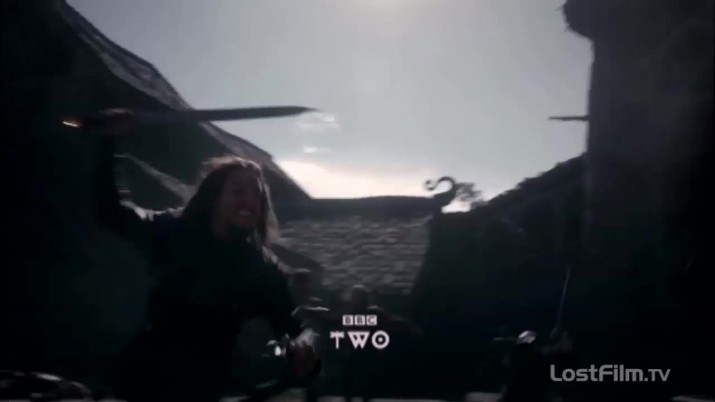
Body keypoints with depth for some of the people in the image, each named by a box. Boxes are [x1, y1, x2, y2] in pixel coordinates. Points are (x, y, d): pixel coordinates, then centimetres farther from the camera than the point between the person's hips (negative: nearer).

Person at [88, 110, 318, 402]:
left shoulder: (264, 269, -4)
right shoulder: (174, 231, -3)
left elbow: (290, 328, -9)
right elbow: (110, 211, -1)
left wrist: (303, 355, -33)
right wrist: (106, 144, -11)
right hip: (146, 374, 0)